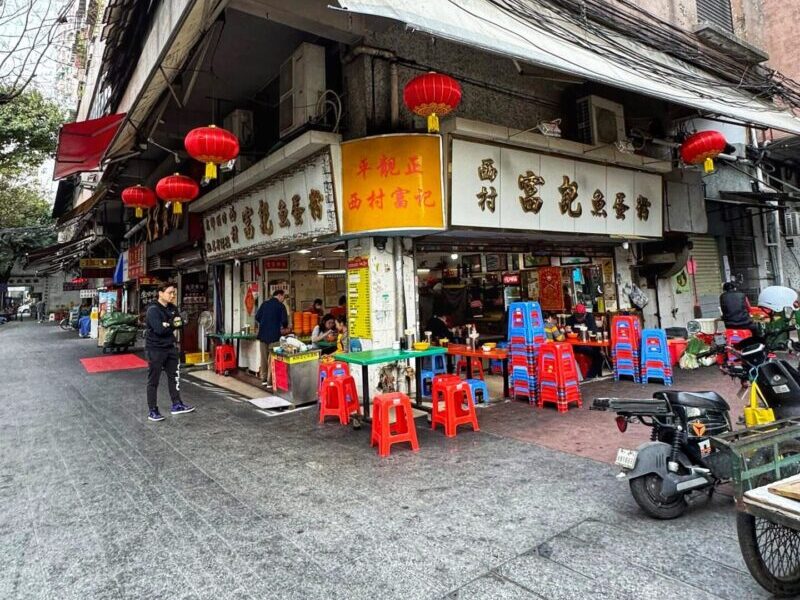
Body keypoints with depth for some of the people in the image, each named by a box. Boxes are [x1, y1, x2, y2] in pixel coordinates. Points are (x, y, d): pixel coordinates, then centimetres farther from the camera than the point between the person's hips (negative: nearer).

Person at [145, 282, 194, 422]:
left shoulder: (173, 308, 8)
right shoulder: (153, 309, -16)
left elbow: (181, 323, 2)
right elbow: (159, 329, -26)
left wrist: (168, 325, -16)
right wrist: (172, 324, -10)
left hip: (170, 347, 8)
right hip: (155, 349, -8)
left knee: (174, 376, 13)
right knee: (153, 381, 2)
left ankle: (176, 405, 24)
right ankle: (152, 411, 11)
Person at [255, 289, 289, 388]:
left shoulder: (264, 303, 10)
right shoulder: (280, 305, -5)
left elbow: (257, 317, 8)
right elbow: (284, 320, -11)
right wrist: (285, 328, 10)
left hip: (262, 334, 5)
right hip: (274, 335, -5)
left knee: (264, 357, 13)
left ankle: (264, 379, 21)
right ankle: (270, 382, 1)